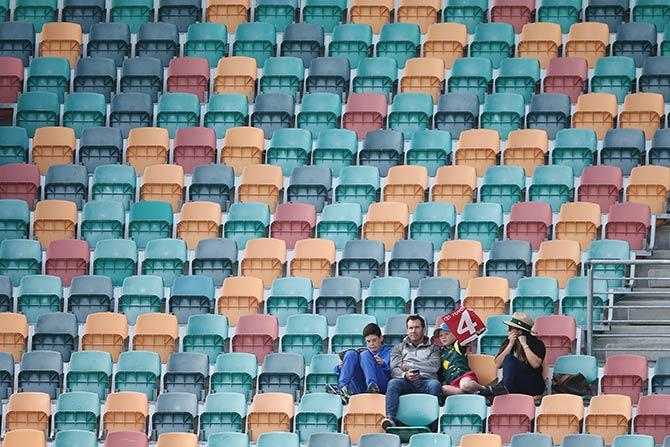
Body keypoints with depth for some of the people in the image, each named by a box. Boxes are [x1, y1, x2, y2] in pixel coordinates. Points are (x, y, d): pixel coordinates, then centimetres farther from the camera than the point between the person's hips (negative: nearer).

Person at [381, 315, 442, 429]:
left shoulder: (432, 347, 25)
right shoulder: (399, 347, 28)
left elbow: (434, 366, 4)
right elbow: (394, 369, 11)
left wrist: (408, 365, 2)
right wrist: (405, 375, -14)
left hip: (425, 380, -1)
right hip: (405, 381, 1)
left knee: (435, 384, -36)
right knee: (393, 383, -34)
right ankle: (390, 418, -50)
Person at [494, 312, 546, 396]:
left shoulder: (537, 344, 1)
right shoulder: (507, 343, 12)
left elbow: (536, 364, -18)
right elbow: (498, 364, -2)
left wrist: (524, 345, -12)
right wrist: (510, 345, -5)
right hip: (512, 384, 4)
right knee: (509, 358, -23)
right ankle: (507, 390, -41)